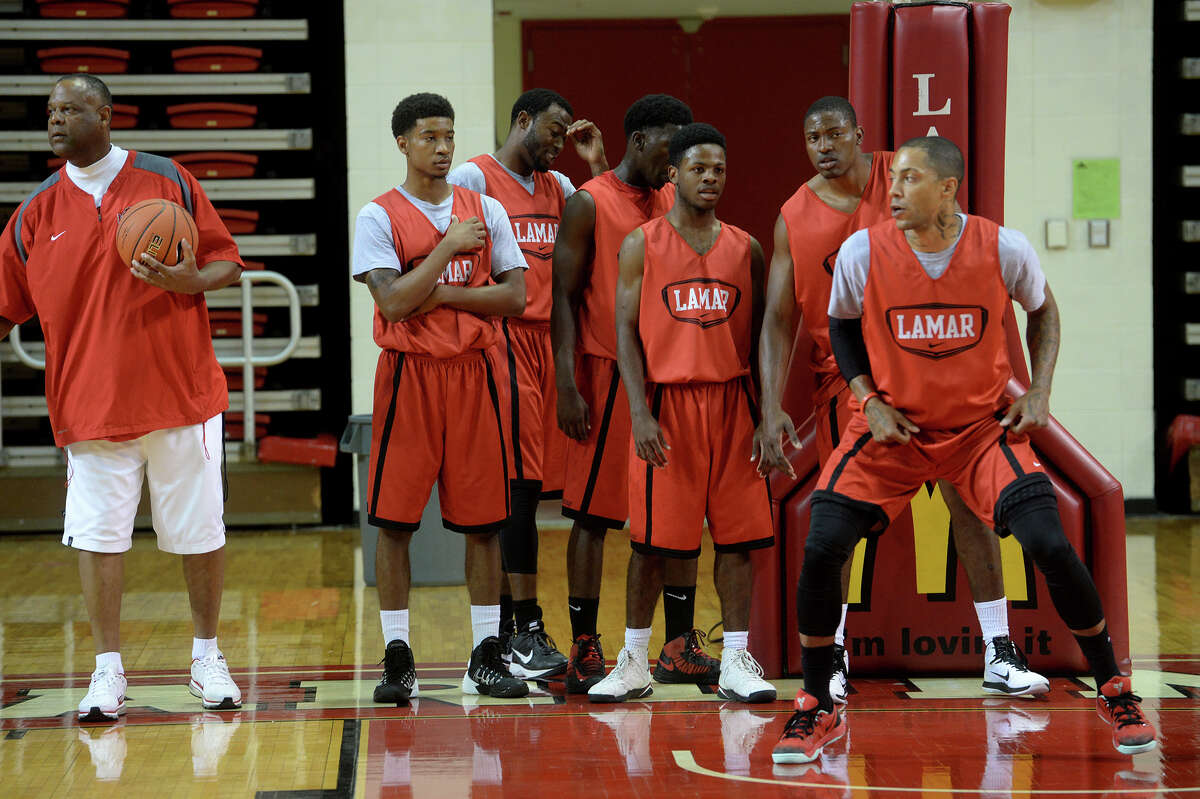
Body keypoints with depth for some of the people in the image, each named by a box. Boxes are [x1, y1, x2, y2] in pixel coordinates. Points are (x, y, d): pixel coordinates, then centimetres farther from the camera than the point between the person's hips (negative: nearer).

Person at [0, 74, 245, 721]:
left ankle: (206, 657, 22)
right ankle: (107, 672, 6)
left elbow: (226, 260, 4)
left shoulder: (167, 181, 0)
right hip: (89, 400, 1)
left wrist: (191, 280, -16)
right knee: (96, 534, -4)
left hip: (181, 391, -1)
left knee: (200, 532, 4)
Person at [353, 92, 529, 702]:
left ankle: (486, 657, 12)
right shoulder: (379, 217, -1)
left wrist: (443, 294, -9)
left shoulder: (486, 211, 9)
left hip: (472, 374, 3)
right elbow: (393, 302, -13)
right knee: (394, 520, -3)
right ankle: (397, 658, 5)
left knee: (483, 519, 4)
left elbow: (515, 296, 1)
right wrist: (448, 247, -13)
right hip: (408, 374, -3)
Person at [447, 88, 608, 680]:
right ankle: (524, 627, -9)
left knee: (527, 485, 8)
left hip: (546, 339, 7)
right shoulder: (473, 178, -3)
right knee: (517, 484, -10)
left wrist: (598, 165, 8)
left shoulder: (558, 187, 19)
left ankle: (505, 629, 14)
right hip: (502, 338, -7)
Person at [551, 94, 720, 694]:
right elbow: (563, 296, -8)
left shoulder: (673, 201, 12)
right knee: (593, 513, -2)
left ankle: (680, 648, 14)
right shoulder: (589, 204, -6)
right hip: (609, 375, -6)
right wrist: (567, 385, -15)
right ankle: (583, 653, 4)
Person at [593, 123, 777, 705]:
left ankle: (736, 661, 7)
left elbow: (759, 335, 13)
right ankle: (634, 662, 11)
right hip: (666, 400, -2)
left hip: (731, 400, 3)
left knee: (737, 534, 1)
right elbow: (626, 333, -2)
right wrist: (640, 411, -13)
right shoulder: (642, 246, 1)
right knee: (652, 537, 0)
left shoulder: (746, 249, 9)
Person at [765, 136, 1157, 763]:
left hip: (983, 425, -1)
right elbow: (842, 327, 7)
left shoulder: (1004, 249, -14)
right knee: (821, 549, -15)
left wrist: (1039, 392, -3)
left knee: (1051, 547, -16)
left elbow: (1043, 310, 8)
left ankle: (1113, 692, 7)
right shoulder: (863, 252, -14)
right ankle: (817, 710, 5)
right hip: (892, 426, 1)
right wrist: (869, 400, -6)